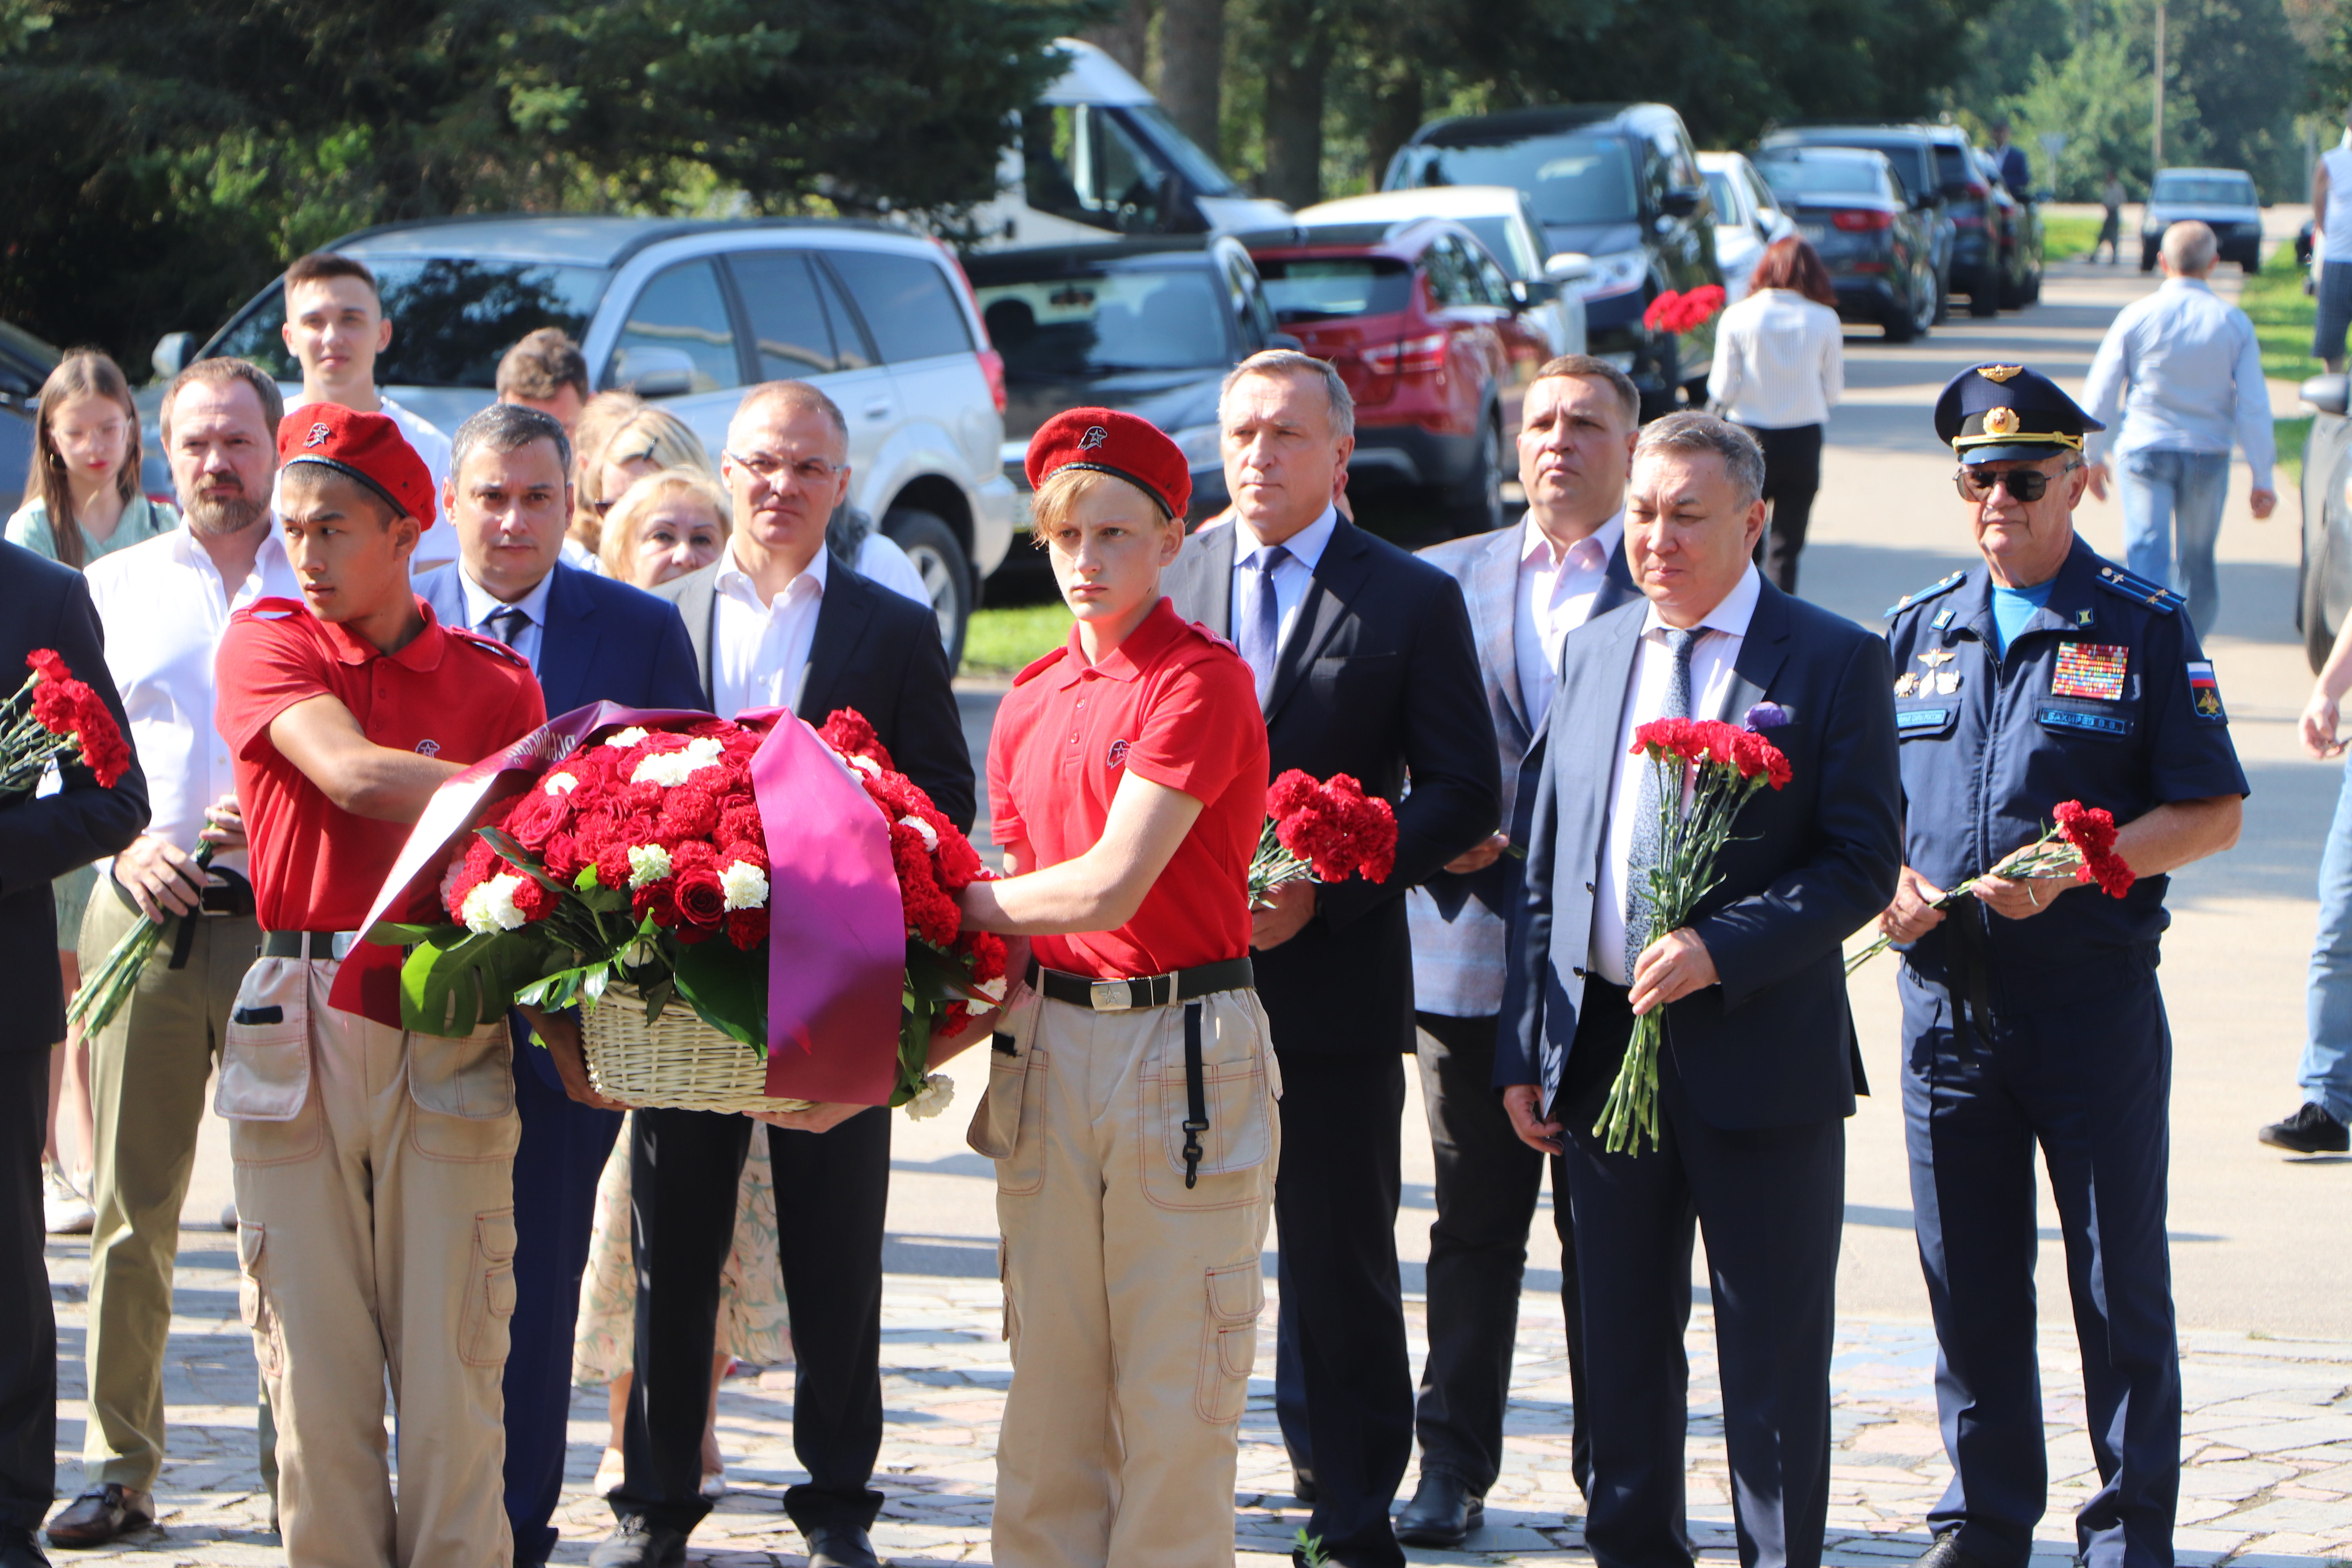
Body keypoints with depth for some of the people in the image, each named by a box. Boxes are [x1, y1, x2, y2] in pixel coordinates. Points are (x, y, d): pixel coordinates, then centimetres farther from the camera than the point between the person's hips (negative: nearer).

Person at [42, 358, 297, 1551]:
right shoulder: (111, 588, 15)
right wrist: (123, 842, -4)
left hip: (290, 915, -2)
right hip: (146, 908, 2)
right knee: (131, 1197, 2)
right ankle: (117, 1464, 9)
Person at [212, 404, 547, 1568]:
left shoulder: (494, 682, 9)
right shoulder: (267, 644, 6)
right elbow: (351, 774, -11)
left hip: (449, 1036, 0)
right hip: (296, 1025, 0)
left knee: (449, 1354, -3)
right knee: (313, 1353, 1)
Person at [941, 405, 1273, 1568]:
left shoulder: (1203, 680, -9)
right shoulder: (1031, 702, 13)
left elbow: (1109, 886, -15)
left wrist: (966, 902, -4)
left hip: (1182, 1047, -6)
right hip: (1054, 1039, 6)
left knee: (1174, 1391, -1)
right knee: (1050, 1379, 8)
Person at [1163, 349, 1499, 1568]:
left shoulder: (1412, 601, 1)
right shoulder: (1163, 583, 10)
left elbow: (1463, 793, -2)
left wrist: (1323, 892, -12)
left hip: (1332, 974, -2)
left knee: (1340, 1262, 3)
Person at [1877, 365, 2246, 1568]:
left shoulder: (2144, 630, -1)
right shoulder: (1917, 632, 11)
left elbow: (2210, 815, -5)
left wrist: (2071, 870, -17)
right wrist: (1888, 878, -5)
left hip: (2095, 998, -4)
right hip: (1945, 995, 4)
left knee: (2121, 1287, 1)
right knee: (1968, 1286, 10)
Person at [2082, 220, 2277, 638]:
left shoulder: (2137, 317, -4)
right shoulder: (2233, 322, -2)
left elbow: (2099, 395, -1)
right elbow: (2253, 407, -3)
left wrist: (2093, 456, 12)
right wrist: (2262, 478, 2)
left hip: (2146, 450, -2)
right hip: (2208, 455, 2)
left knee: (2147, 553, -6)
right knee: (2198, 560, 16)